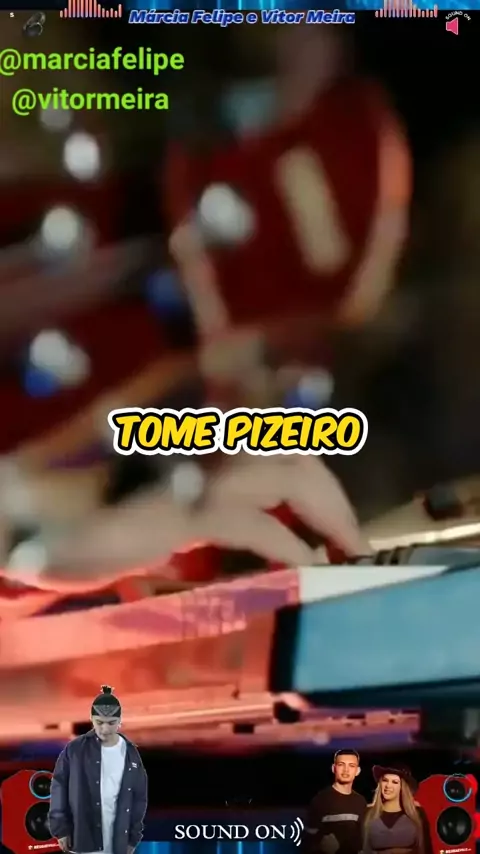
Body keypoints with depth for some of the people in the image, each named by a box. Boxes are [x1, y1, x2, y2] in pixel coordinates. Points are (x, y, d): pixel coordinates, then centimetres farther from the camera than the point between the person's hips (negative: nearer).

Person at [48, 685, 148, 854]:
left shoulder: (130, 753, 3)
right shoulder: (75, 750, -3)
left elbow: (139, 797, 8)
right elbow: (59, 789, 1)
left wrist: (134, 836, 6)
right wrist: (61, 828, -4)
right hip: (83, 839, -2)